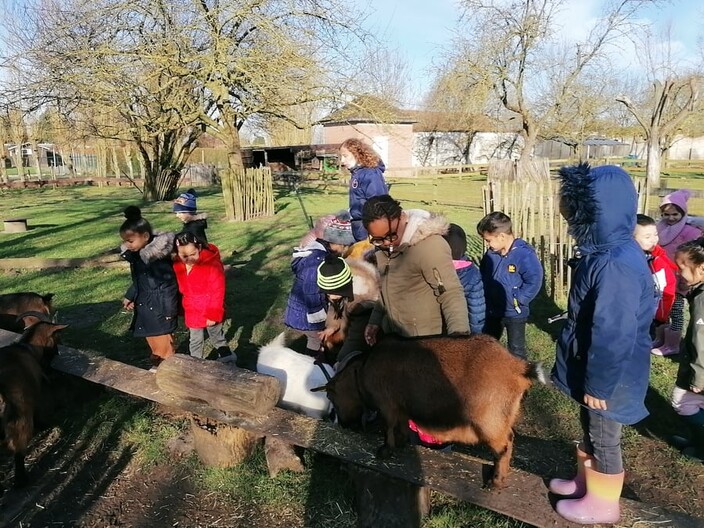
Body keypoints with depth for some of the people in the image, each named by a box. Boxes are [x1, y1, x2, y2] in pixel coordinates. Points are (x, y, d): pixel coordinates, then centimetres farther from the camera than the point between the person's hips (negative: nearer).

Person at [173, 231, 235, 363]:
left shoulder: (212, 264, -25)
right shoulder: (177, 266, -9)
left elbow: (218, 292, -20)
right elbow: (181, 289, 6)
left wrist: (213, 314, -18)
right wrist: (180, 309, 11)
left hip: (210, 311, -4)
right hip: (192, 312, 4)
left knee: (216, 335, 18)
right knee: (195, 340, 17)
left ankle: (226, 354, 40)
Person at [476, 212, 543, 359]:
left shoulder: (524, 254, -22)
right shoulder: (491, 254, -2)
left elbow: (534, 281, -25)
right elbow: (483, 275, 14)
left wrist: (517, 299, -20)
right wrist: (486, 296, 2)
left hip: (515, 313, -7)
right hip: (492, 311, 7)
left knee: (516, 350, 7)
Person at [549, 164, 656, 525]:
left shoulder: (615, 266, -33)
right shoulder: (606, 251, 0)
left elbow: (615, 336, -28)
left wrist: (598, 386, -18)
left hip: (608, 377, -9)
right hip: (592, 369, 9)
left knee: (603, 439, 12)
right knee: (590, 430, 26)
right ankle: (585, 481, 46)